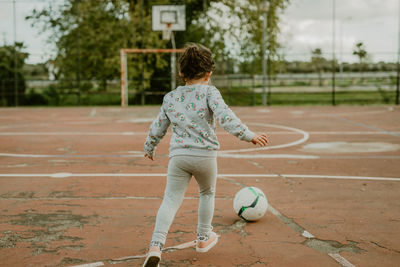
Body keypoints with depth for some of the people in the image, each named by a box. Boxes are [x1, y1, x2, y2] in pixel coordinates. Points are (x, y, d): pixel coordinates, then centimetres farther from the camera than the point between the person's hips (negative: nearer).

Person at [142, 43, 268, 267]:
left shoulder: (170, 98, 11)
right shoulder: (209, 92, -2)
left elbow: (158, 128, 18)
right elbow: (225, 117, -17)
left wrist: (149, 148, 34)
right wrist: (248, 135, -20)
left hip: (178, 155, 2)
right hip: (205, 155, -2)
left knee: (171, 200, 0)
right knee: (207, 194, 23)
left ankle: (156, 247, -17)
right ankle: (203, 238, 36)